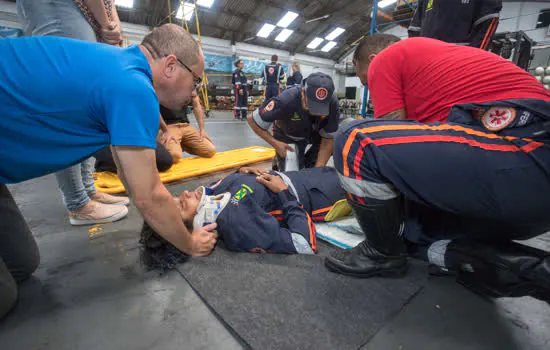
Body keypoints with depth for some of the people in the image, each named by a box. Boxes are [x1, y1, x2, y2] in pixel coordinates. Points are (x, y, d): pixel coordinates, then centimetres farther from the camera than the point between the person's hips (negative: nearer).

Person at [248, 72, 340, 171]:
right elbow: (252, 120, -27)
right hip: (285, 134, -2)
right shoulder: (286, 101, -39)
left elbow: (328, 138, -23)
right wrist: (275, 144, -32)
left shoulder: (332, 103, -32)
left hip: (313, 133, 2)